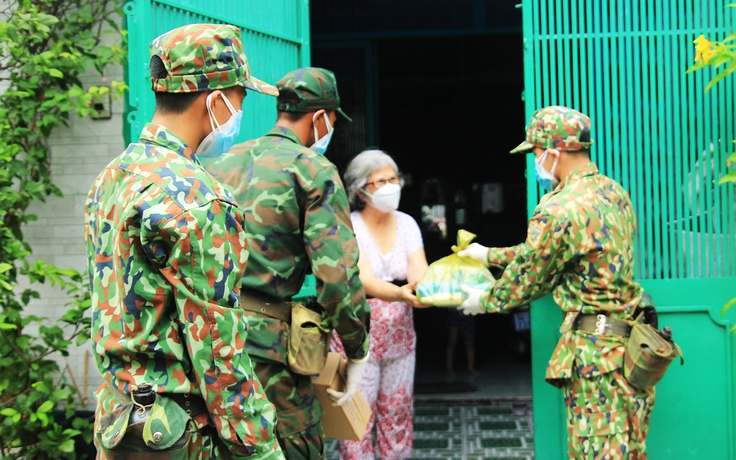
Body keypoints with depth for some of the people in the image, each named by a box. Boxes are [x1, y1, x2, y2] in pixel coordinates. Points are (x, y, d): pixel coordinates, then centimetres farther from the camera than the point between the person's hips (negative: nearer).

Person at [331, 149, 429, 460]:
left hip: (399, 336, 5)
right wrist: (400, 294, -45)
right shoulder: (348, 227, -11)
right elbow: (365, 281, -25)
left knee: (397, 420, 10)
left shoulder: (406, 223, 4)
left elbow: (420, 274, -9)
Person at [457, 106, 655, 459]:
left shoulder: (558, 212, -17)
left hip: (595, 350, -9)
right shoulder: (613, 192, 11)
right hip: (632, 346, 9)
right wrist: (489, 255, 27)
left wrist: (484, 301, 15)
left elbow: (526, 280, -4)